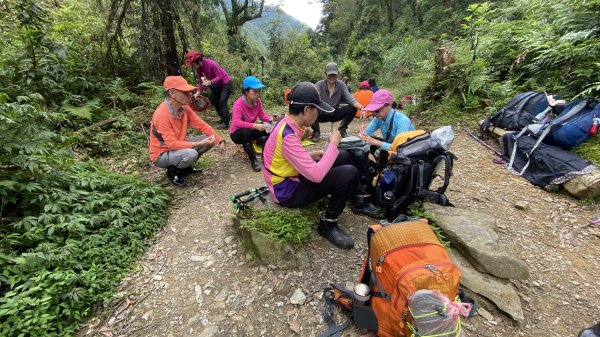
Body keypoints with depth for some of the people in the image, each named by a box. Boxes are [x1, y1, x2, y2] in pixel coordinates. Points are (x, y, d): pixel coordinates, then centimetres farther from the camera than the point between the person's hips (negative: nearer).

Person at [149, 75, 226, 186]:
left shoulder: (184, 107, -6)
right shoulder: (162, 114, -28)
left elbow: (202, 125, -2)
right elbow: (172, 144, -32)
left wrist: (220, 141, -12)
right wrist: (199, 144, -35)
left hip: (178, 146, 8)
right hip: (161, 154, -7)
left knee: (210, 139, -5)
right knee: (191, 154, -36)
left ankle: (185, 166, 12)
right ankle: (173, 171, -1)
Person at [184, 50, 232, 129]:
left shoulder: (210, 63, -28)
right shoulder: (198, 69, -7)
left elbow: (220, 76, -27)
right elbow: (201, 82, -5)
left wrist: (210, 82, -40)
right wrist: (198, 93, -16)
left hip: (225, 82, -8)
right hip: (215, 85, 8)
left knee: (222, 102, -17)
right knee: (215, 102, 10)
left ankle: (226, 123, -15)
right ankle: (223, 119, 24)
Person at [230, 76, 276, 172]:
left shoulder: (257, 101, -9)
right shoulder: (238, 103, -27)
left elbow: (262, 115, -1)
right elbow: (236, 122, -39)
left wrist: (270, 118, -24)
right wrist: (254, 125, -48)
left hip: (250, 131, 5)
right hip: (237, 133, -5)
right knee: (246, 132, -39)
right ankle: (253, 160, -26)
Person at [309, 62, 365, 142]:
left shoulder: (341, 85, -5)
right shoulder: (319, 85, -12)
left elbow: (350, 99, -16)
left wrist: (361, 108, -34)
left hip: (335, 113, 2)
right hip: (322, 114, -2)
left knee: (352, 109, -22)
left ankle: (342, 129, 6)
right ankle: (316, 132, -3)